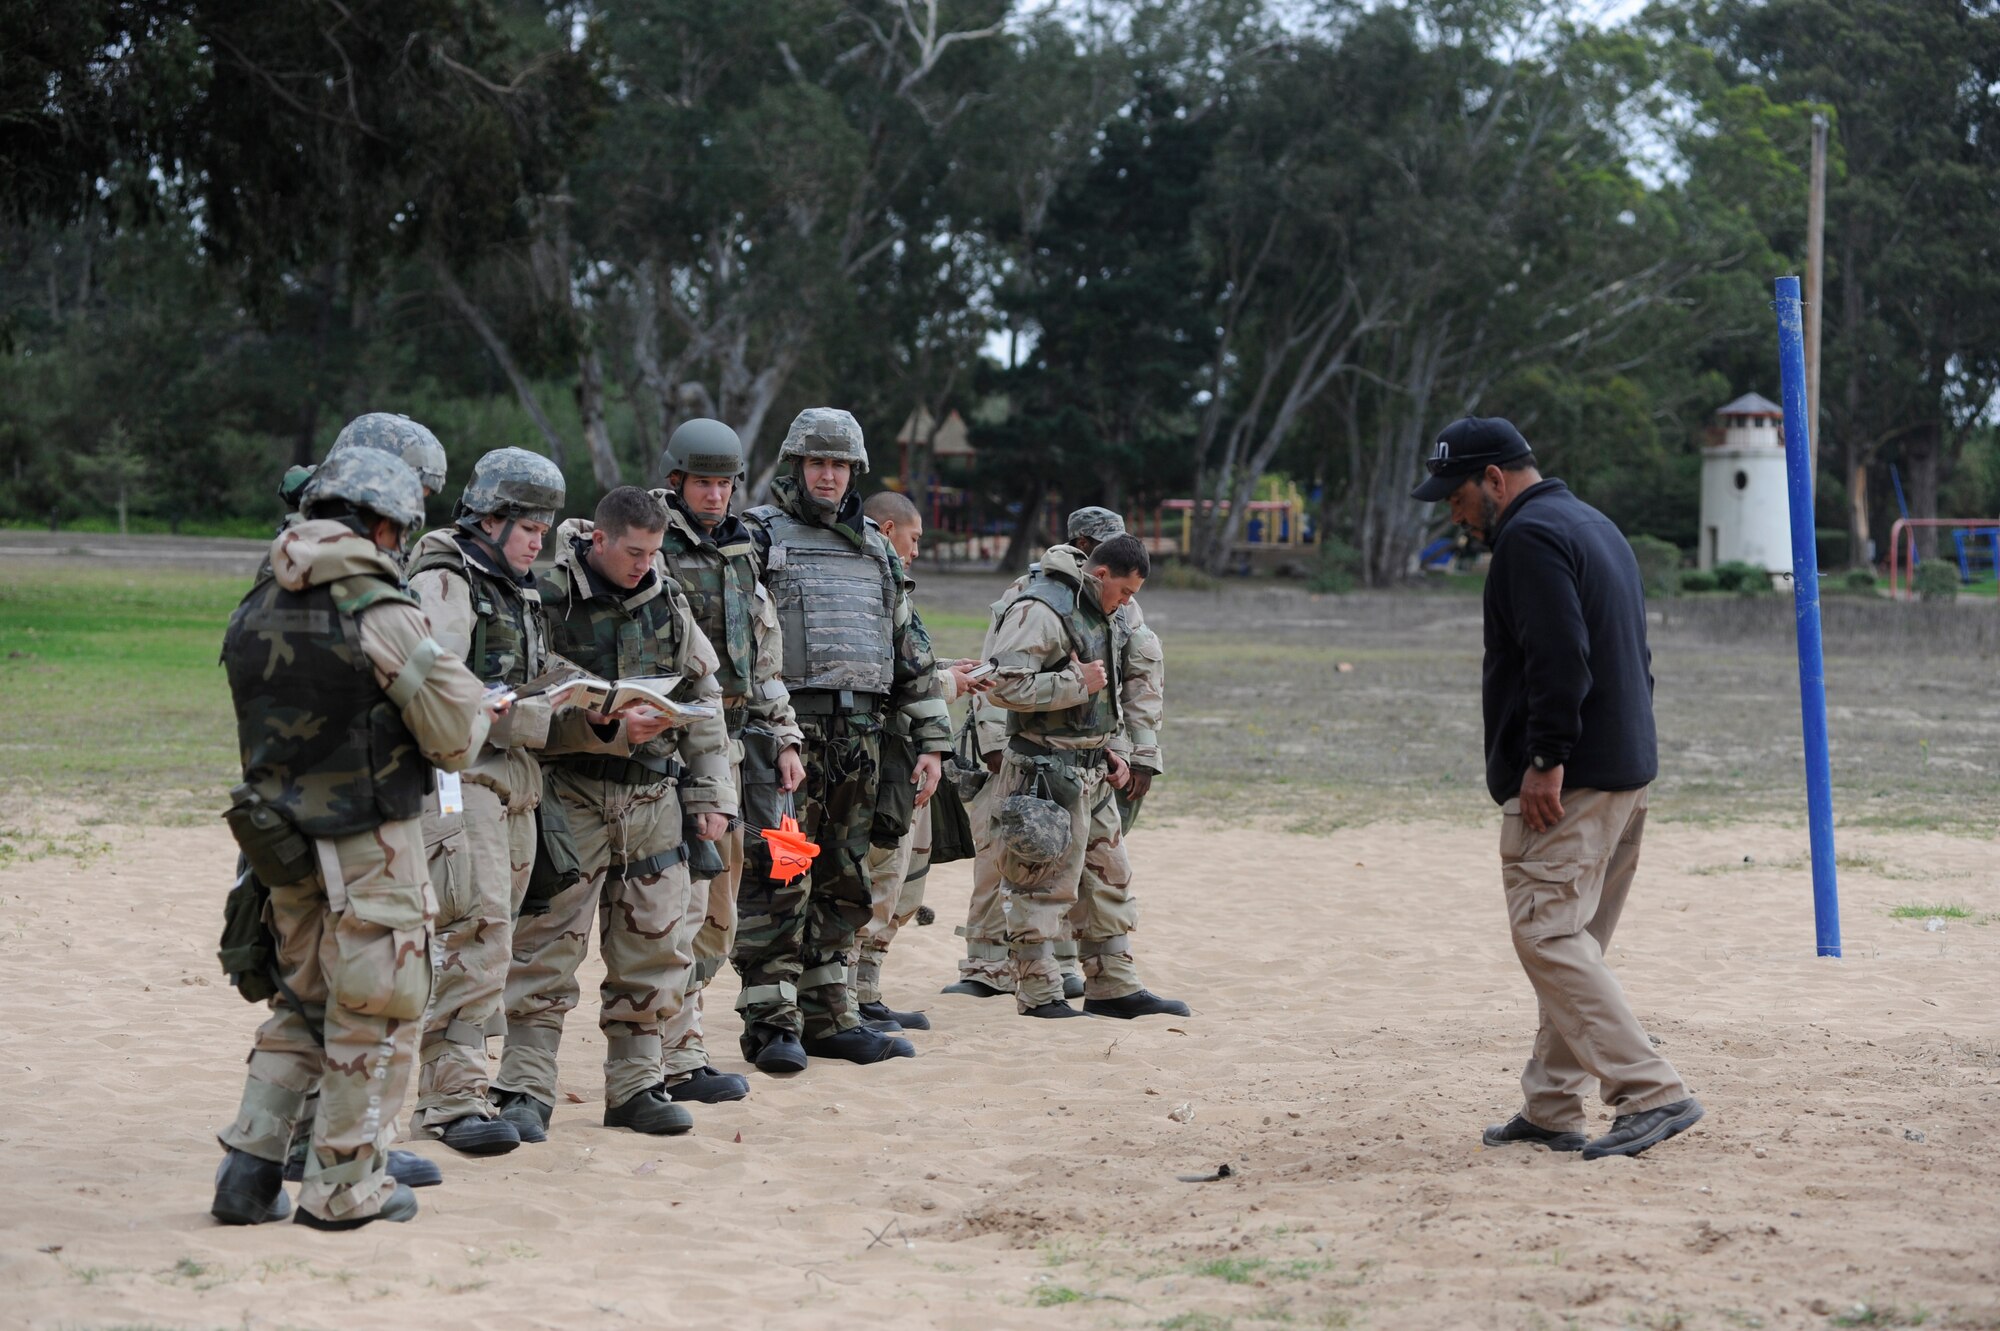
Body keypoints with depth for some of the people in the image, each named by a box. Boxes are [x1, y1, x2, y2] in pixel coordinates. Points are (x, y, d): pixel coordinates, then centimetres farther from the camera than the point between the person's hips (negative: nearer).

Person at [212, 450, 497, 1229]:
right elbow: (453, 733, -15)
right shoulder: (379, 611, -16)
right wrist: (474, 705, 7)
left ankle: (249, 1168, 14)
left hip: (283, 836, 7)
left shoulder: (255, 610, 5)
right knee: (377, 1009, 5)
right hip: (368, 839, -6)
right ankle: (345, 1186, 9)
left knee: (301, 1003, 19)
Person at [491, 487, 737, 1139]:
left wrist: (710, 792, 10)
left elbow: (703, 695, 14)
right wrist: (612, 727, -24)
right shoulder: (548, 600, -9)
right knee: (549, 943, -5)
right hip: (572, 792, -5)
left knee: (653, 943, 7)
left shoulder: (666, 600, 8)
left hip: (653, 795, 5)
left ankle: (636, 1084, 18)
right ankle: (525, 1090, 0)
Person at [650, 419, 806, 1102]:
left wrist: (782, 738, 17)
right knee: (681, 905, -10)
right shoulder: (651, 553, -7)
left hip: (732, 750, 8)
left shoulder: (741, 554, 18)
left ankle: (671, 1041, 19)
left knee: (716, 916, 11)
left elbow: (764, 661, 23)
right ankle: (678, 1063, -7)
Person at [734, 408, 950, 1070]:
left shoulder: (875, 549, 19)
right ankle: (771, 1024, -2)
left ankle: (828, 1020, 16)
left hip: (860, 740, 6)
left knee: (841, 885, 9)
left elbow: (911, 649, 19)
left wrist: (931, 741, 12)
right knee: (779, 884, -6)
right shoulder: (757, 536, 1)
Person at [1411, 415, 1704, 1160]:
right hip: (1628, 774, 10)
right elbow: (1632, 656, 24)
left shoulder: (1529, 537, -10)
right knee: (1569, 942, 13)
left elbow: (1560, 658, -22)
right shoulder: (1596, 526, 22)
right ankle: (1550, 1109, 15)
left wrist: (1546, 761, -22)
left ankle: (1652, 1093, -18)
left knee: (1548, 936, -12)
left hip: (1564, 783, -10)